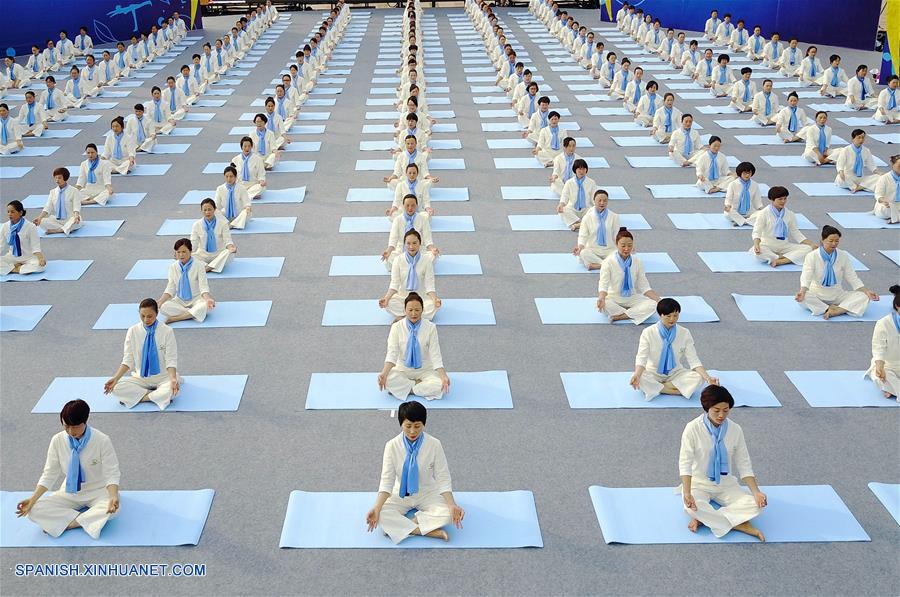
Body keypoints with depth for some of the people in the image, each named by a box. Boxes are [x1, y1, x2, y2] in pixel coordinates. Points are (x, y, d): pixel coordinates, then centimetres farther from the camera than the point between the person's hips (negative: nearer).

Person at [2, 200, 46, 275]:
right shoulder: (5, 227, -2)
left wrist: (41, 259, -31)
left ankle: (16, 268, -21)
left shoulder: (30, 227, -13)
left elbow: (35, 247, -14)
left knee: (40, 265, -34)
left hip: (28, 257, -3)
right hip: (12, 257, 3)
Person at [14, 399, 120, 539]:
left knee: (112, 509, -37)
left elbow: (111, 474, -16)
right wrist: (32, 499, -16)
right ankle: (87, 519, -19)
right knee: (34, 511, -20)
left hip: (97, 492, -3)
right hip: (69, 493, 3)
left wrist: (113, 497, -36)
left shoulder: (102, 440, -19)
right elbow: (49, 474, -2)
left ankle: (68, 523, -21)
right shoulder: (57, 441, -11)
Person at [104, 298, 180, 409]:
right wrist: (116, 378, -17)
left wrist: (173, 379, -30)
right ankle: (158, 395, -20)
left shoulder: (167, 331, -10)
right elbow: (128, 359, -2)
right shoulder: (133, 331, -3)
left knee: (172, 390, -37)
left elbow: (171, 360, -11)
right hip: (140, 378, 3)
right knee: (116, 388, -25)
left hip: (163, 377, -3)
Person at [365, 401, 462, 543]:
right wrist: (377, 508, -30)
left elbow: (443, 478, -12)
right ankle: (429, 530, -30)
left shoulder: (434, 445, -15)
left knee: (447, 514, -30)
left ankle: (402, 526, -23)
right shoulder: (392, 446, -13)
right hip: (400, 495, 1)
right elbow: (387, 480, -14)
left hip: (427, 494, -1)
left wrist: (452, 505, -29)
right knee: (381, 515, -30)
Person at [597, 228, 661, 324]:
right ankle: (633, 313, -21)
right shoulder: (608, 262, -9)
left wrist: (659, 301, -13)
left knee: (652, 305, -25)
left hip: (632, 298, 3)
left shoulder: (637, 263, 0)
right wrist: (601, 298, -39)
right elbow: (603, 285, -16)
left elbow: (644, 287, 3)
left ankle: (618, 316, -26)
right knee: (604, 304, -37)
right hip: (613, 298, -3)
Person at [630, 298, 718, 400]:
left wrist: (707, 377, -25)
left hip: (675, 373, 2)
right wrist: (637, 375, -39)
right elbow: (641, 358, -17)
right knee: (639, 380, -35)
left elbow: (693, 359, -7)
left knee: (698, 378, -26)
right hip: (654, 373, -2)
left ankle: (657, 388, -22)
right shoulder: (648, 333, -10)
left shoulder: (684, 333, -5)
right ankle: (679, 390, -26)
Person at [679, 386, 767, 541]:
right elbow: (685, 462, -20)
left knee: (754, 505, -22)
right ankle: (740, 525, -23)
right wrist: (687, 493, -33)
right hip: (699, 483, -3)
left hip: (726, 484, 3)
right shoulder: (693, 428, -16)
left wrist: (756, 492, -15)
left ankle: (704, 518, -19)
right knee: (692, 508, -36)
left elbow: (744, 464, -1)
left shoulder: (735, 430, -6)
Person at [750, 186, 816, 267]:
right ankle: (789, 258, -31)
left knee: (808, 249, -19)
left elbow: (796, 233, 10)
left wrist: (812, 244, -1)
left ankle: (780, 261, -34)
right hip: (768, 246, -4)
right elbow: (757, 232, -14)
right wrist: (756, 244, -36)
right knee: (756, 251, -38)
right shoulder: (763, 214, -6)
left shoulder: (790, 214, 5)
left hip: (784, 246, 4)